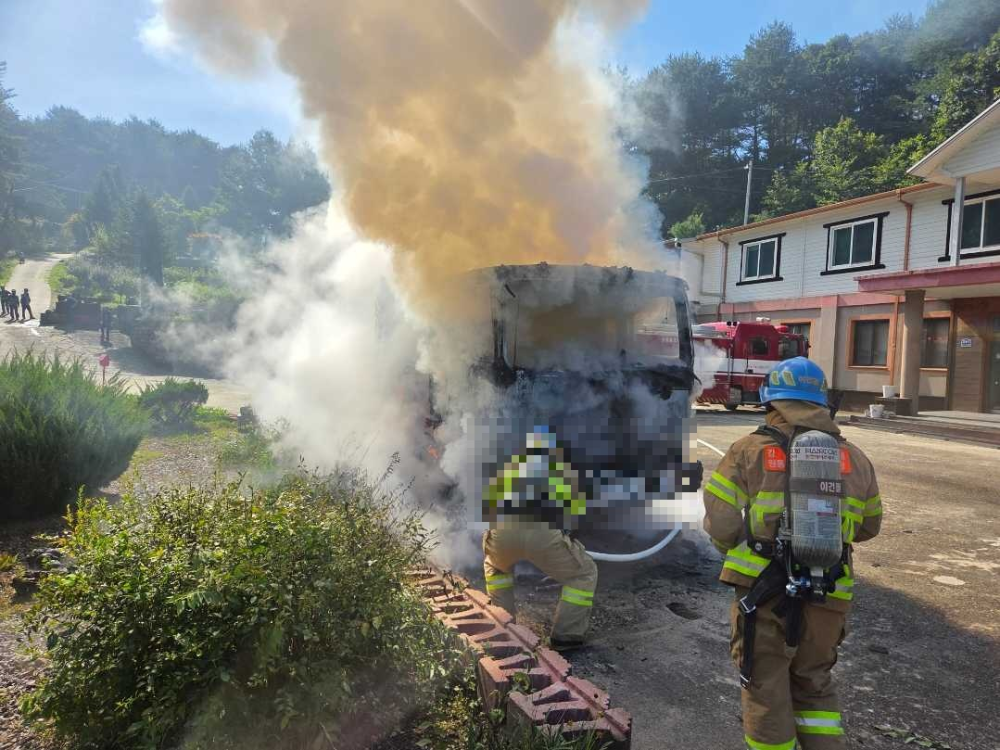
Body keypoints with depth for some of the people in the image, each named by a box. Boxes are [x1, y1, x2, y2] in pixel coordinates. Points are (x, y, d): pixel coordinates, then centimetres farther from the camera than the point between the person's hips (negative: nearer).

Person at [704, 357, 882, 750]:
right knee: (815, 685, 24)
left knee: (766, 690, 13)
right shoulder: (854, 458, 5)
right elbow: (868, 527, 16)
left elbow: (719, 525, -11)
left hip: (764, 594, -3)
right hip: (828, 599, 4)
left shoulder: (748, 451, -7)